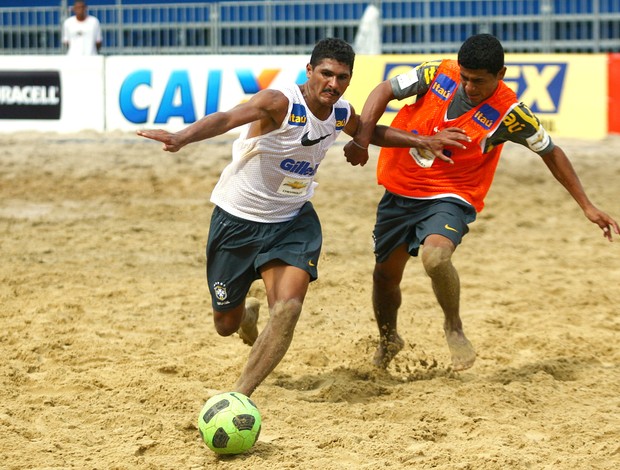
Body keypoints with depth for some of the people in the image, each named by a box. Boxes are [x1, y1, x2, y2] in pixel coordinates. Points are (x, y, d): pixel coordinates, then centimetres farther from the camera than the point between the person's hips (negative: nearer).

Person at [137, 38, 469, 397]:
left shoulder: (342, 114, -4)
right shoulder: (281, 102, -26)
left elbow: (371, 132, 22)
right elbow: (227, 118, -45)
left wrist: (423, 141, 16)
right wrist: (181, 138, -63)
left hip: (293, 220, 4)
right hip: (237, 218, -4)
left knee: (288, 309, -20)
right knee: (226, 324, 10)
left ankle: (240, 395, -9)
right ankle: (249, 313, 50)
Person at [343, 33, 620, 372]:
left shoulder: (509, 115, -16)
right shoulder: (439, 74, -11)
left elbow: (551, 153, -3)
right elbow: (385, 91, -5)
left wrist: (586, 207, -2)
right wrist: (362, 137, -21)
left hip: (450, 195, -4)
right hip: (401, 188, 4)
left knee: (435, 257, -33)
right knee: (385, 275, 13)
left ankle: (454, 327, -4)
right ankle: (388, 340, 44)